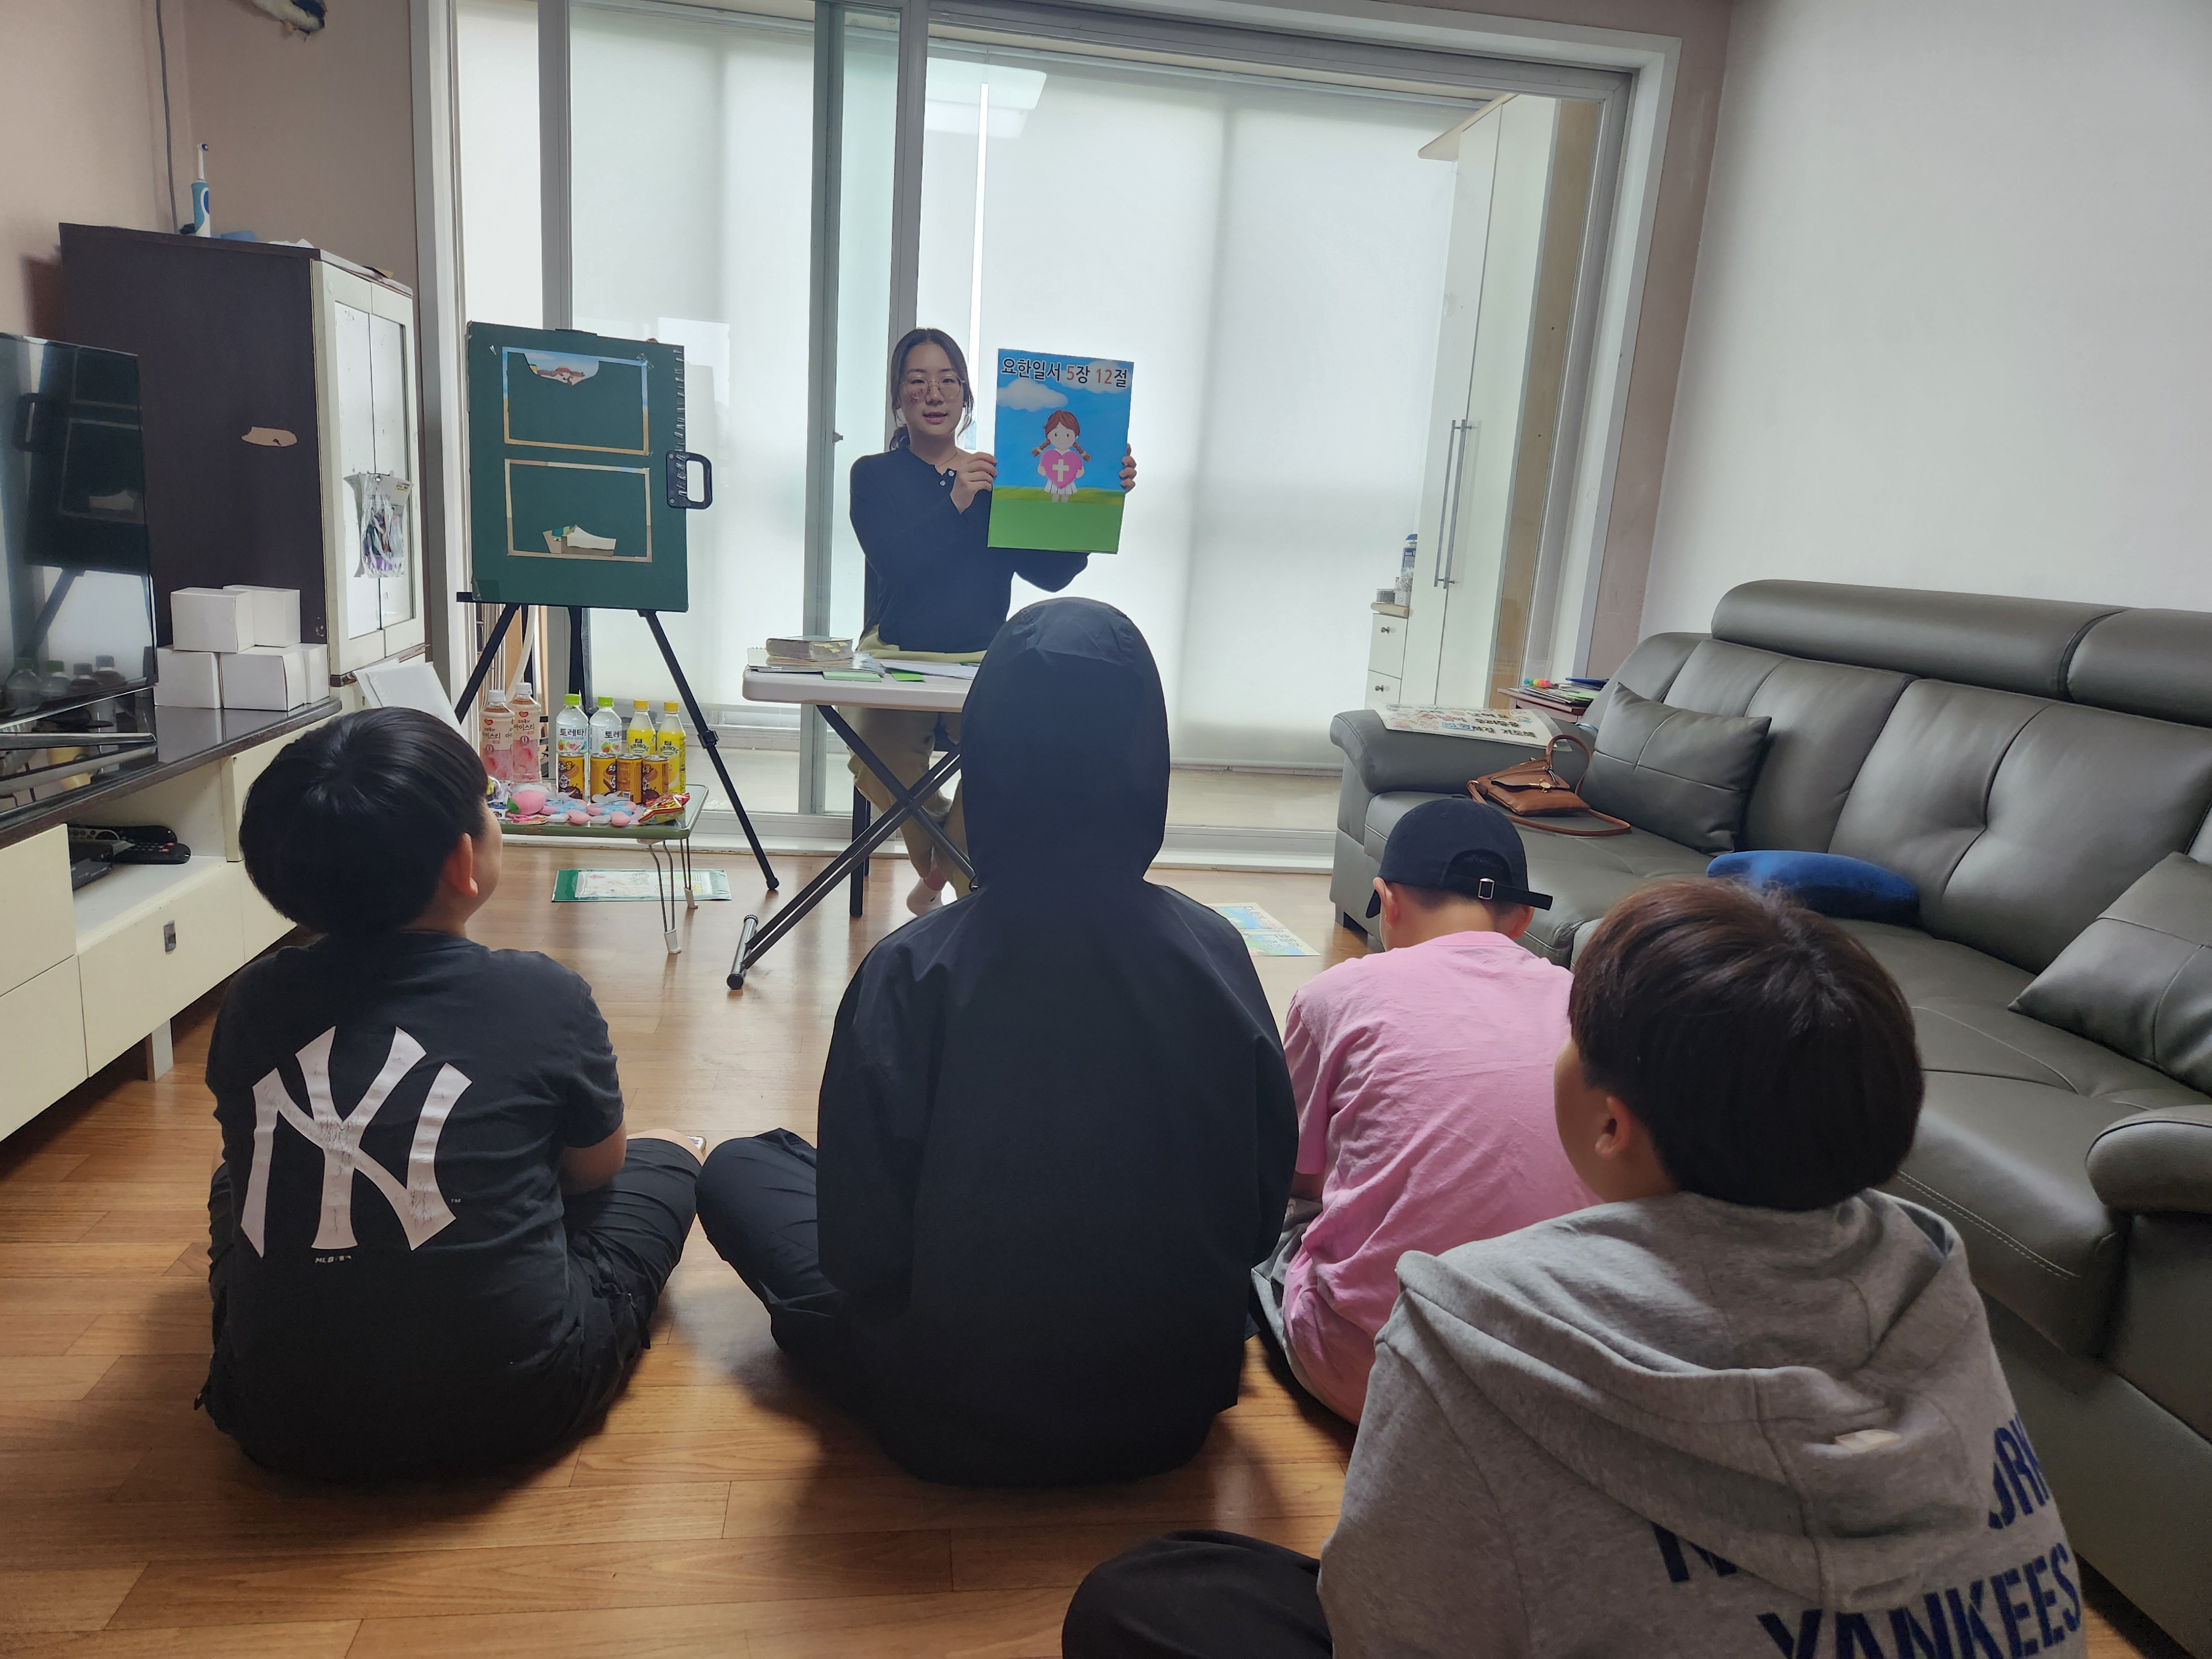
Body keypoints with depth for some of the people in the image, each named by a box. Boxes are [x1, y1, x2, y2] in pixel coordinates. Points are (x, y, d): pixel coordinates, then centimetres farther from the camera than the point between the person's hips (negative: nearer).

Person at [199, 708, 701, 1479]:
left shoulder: (253, 1002, -4)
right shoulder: (544, 996, -13)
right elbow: (597, 1170, 5)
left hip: (280, 1423, 4)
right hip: (512, 1407, -4)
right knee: (665, 1165, 19)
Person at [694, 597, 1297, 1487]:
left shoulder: (914, 972, -24)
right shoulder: (1217, 954, -16)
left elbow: (864, 1261, -18)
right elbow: (1261, 1218, -6)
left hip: (957, 1429, -4)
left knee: (739, 1168, 14)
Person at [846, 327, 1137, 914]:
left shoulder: (1000, 476, 12)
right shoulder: (875, 475, 9)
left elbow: (1051, 573, 0)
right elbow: (894, 562, -10)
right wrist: (955, 504, -20)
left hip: (983, 666, 1)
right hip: (896, 659, -1)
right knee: (880, 767, -28)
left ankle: (944, 869, 0)